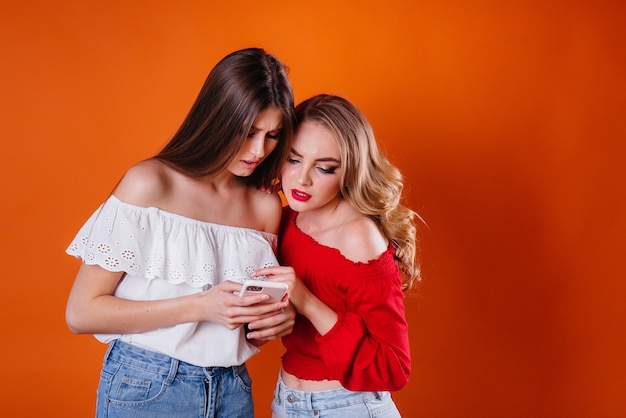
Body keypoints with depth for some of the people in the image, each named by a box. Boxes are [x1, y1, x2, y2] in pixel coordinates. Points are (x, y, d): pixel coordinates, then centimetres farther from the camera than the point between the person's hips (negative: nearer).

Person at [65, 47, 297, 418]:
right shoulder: (150, 183, -12)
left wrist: (275, 320, -10)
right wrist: (199, 306, -21)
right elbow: (81, 313, -13)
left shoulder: (266, 205, 1)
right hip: (145, 388, -4)